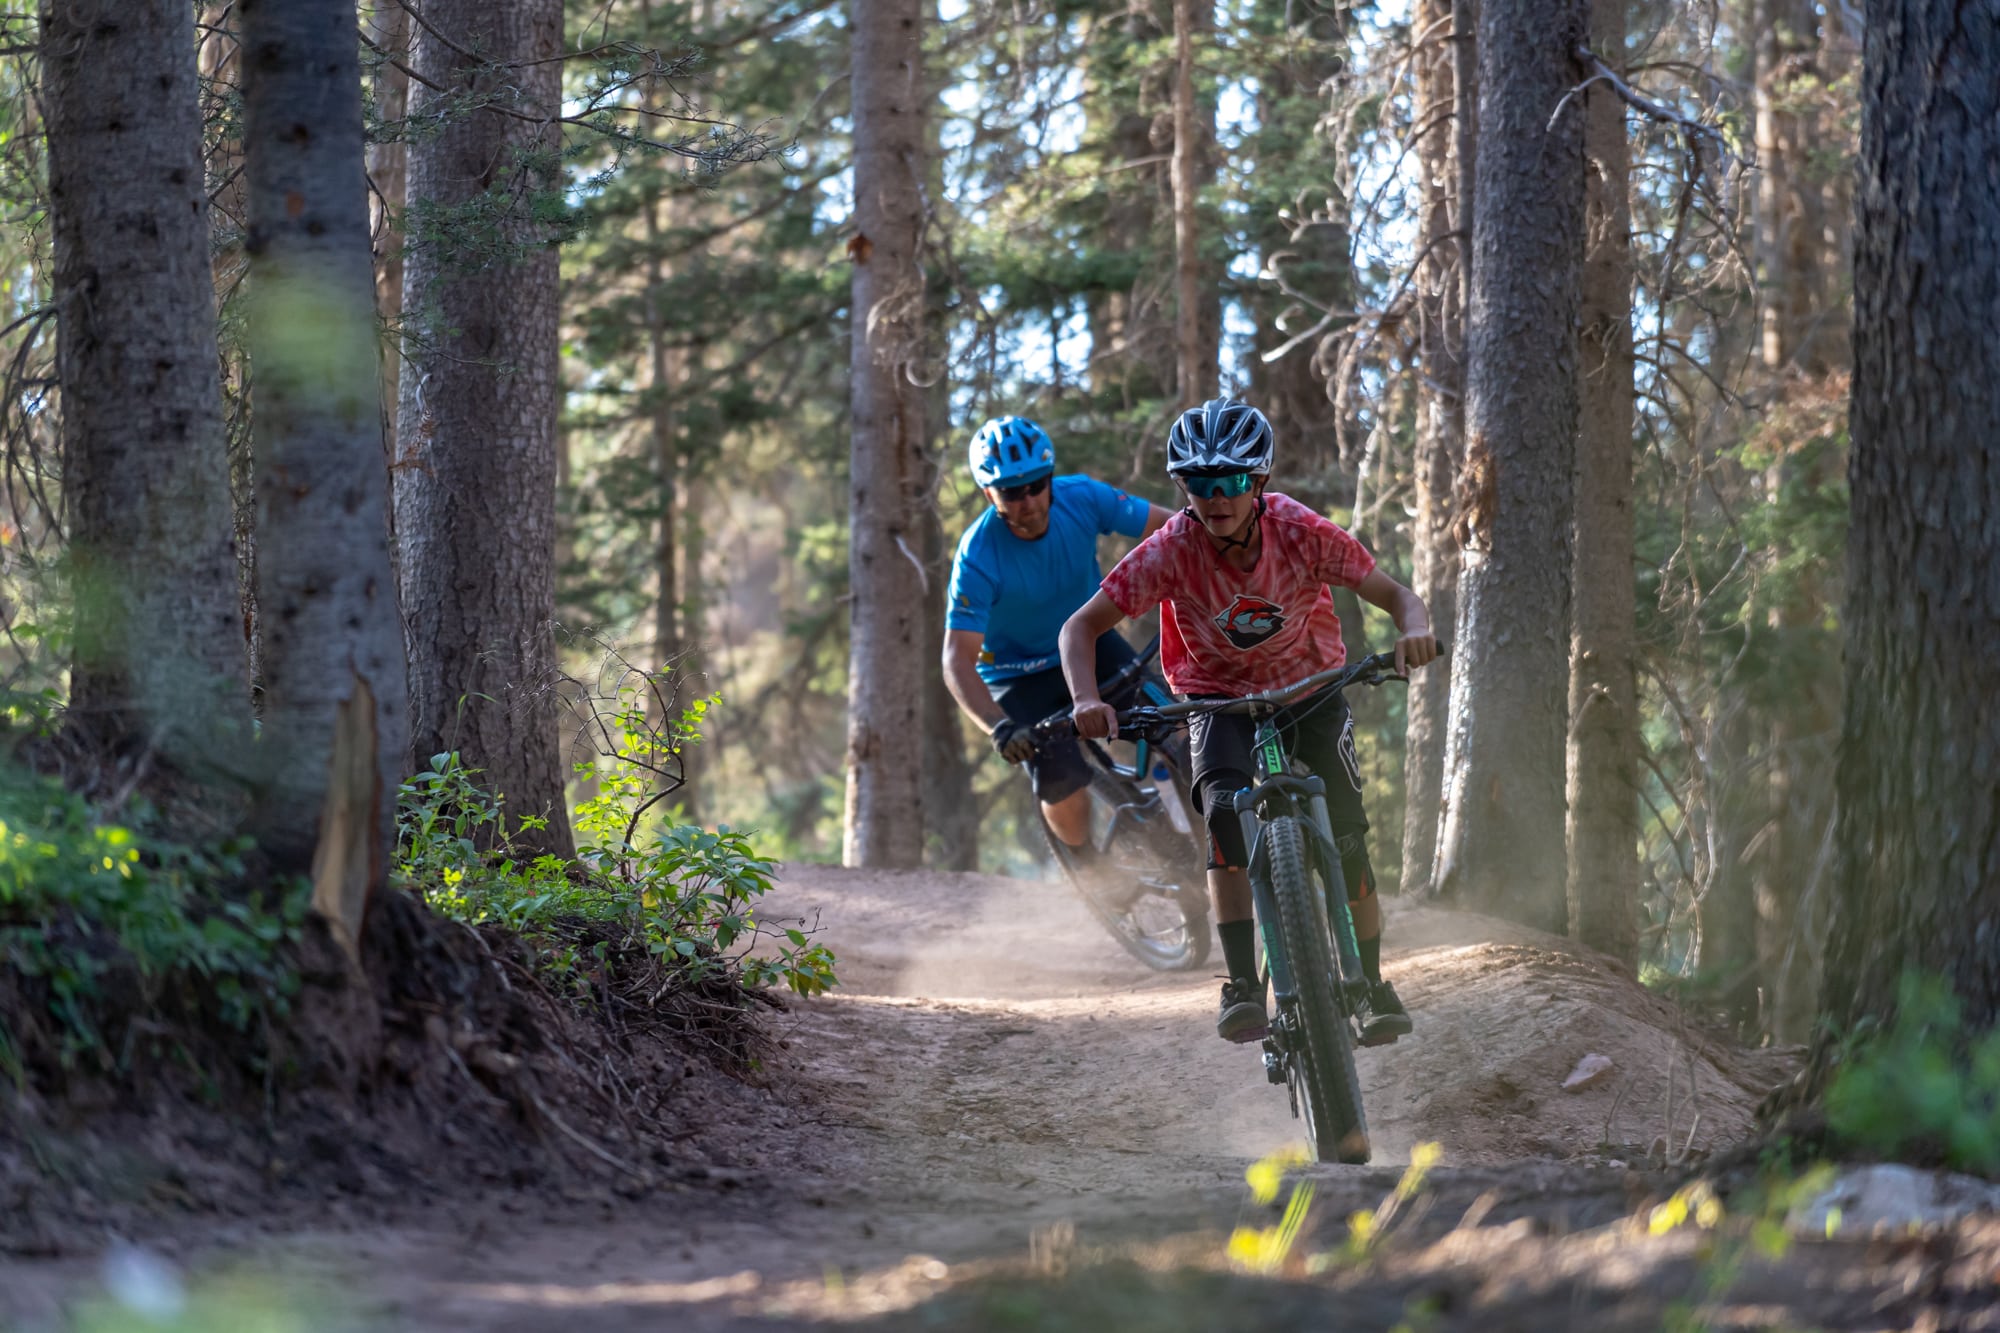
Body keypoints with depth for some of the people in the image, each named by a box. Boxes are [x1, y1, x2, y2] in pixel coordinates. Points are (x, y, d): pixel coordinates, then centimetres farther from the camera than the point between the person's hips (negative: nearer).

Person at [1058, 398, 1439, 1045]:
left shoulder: (1301, 532, -25)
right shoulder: (1172, 550, -26)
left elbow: (1393, 593, -20)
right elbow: (1082, 626, -22)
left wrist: (1413, 629, -44)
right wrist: (1087, 701, -40)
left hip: (1310, 688, 1)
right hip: (1218, 695, -1)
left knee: (1346, 838, -9)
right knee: (1226, 810, -28)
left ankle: (1373, 988, 10)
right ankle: (1242, 985, -27)